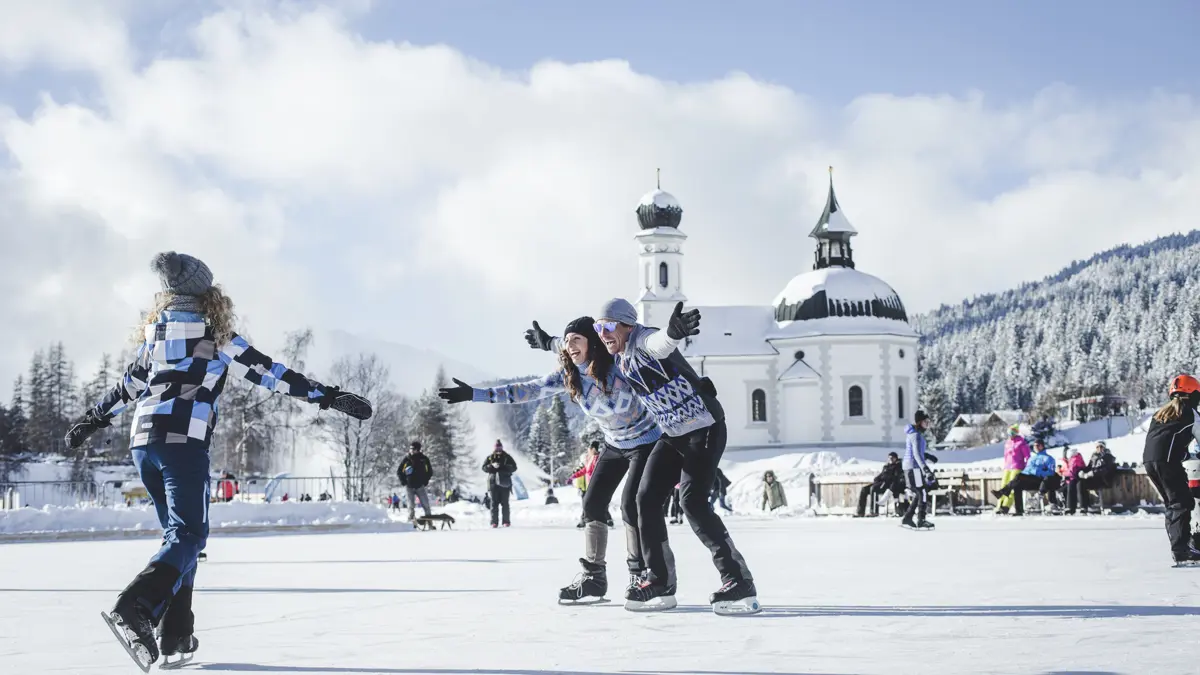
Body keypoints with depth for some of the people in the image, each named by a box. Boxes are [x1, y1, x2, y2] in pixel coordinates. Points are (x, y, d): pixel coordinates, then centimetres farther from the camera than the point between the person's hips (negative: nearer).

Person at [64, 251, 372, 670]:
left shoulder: (155, 332, 17)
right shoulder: (218, 336, 3)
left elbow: (128, 386, 26)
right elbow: (269, 374, 0)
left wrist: (92, 420, 42)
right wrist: (330, 397, 2)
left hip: (143, 439, 6)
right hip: (184, 441, -6)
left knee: (178, 532, 15)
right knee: (189, 535, -7)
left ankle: (176, 636, 9)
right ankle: (134, 609, -31)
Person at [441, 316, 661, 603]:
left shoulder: (616, 366, -24)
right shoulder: (567, 375, -9)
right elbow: (528, 390, -10)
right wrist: (476, 394, -15)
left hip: (645, 442, -7)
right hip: (614, 444, 7)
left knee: (631, 505, -17)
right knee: (592, 504, 2)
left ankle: (641, 576, -5)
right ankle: (594, 576, 11)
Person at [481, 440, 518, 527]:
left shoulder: (507, 457, 5)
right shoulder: (490, 457, 8)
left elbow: (514, 467, 1)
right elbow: (484, 468, 4)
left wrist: (503, 467, -15)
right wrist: (492, 466, -14)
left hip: (504, 483, -1)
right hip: (493, 483, 1)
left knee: (505, 503, -1)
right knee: (494, 503, 0)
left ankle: (506, 521, 3)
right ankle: (494, 522, 2)